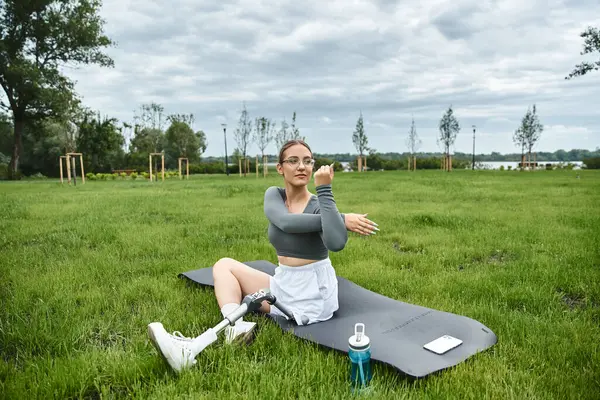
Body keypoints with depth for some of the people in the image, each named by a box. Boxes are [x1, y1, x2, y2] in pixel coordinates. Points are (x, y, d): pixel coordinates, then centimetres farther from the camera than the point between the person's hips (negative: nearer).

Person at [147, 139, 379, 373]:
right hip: (283, 285, 6)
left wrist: (324, 190, -30)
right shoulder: (273, 195, 0)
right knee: (224, 265, 3)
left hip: (312, 295, -6)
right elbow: (286, 222, -24)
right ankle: (236, 326, -23)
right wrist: (342, 220, -27)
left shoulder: (319, 204, -13)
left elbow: (336, 243, -35)